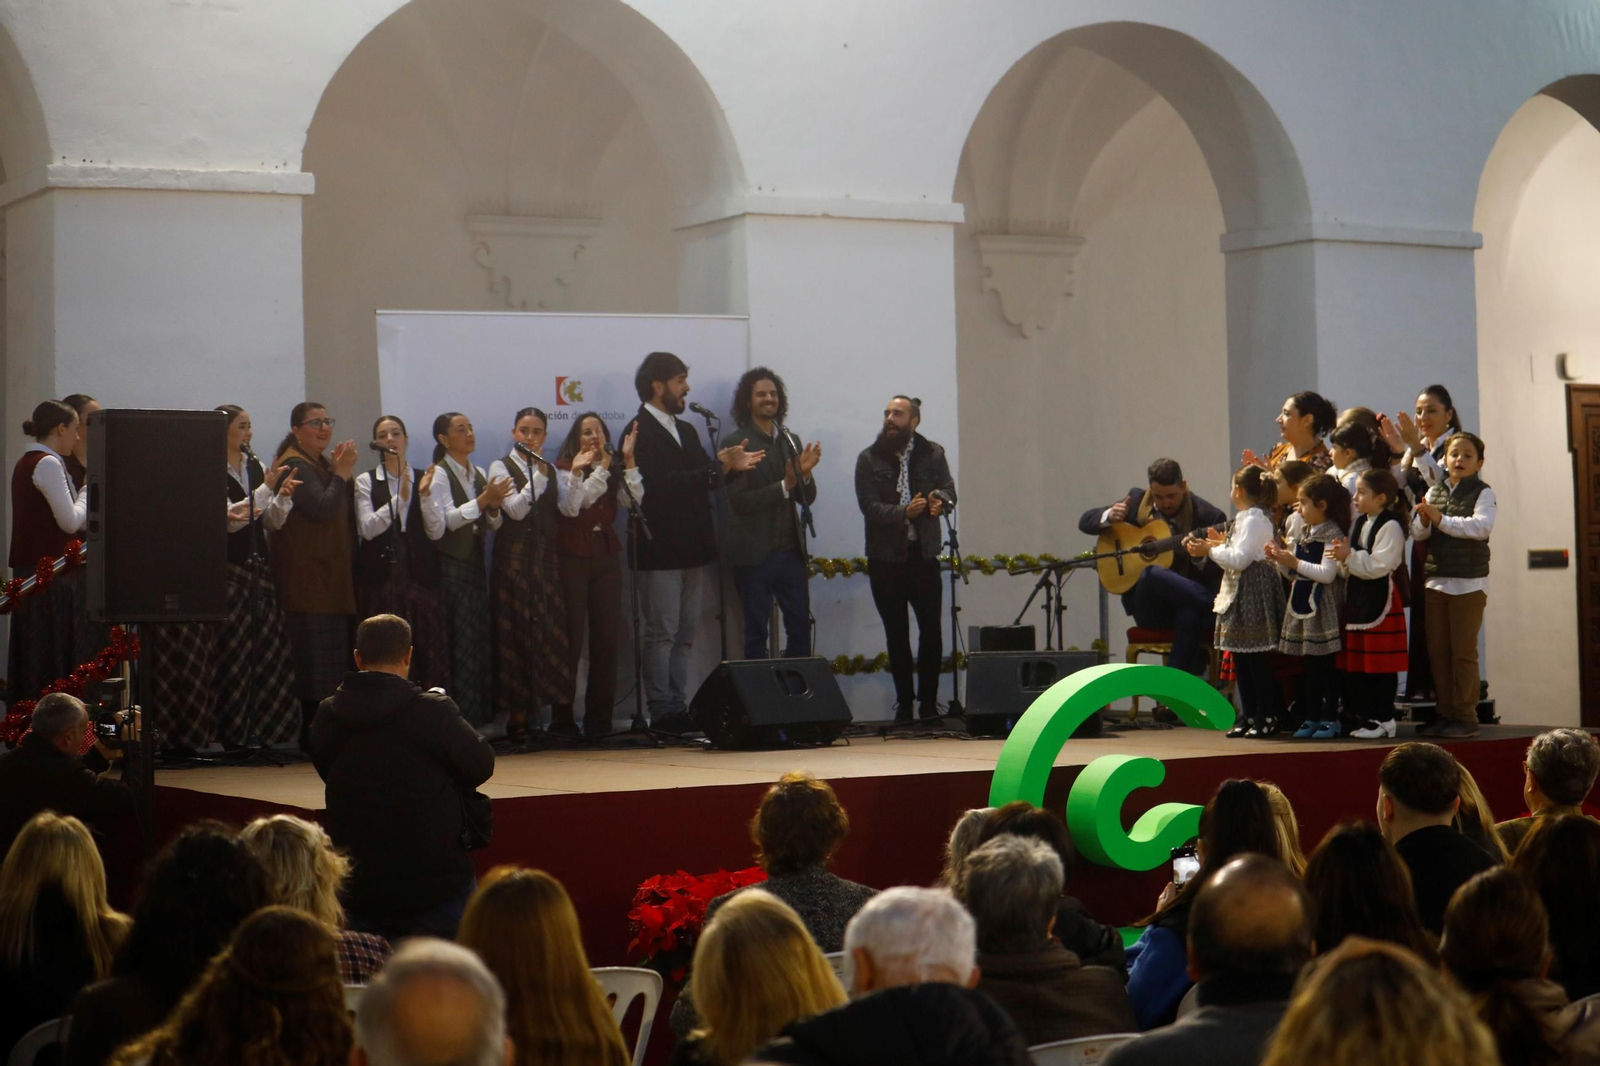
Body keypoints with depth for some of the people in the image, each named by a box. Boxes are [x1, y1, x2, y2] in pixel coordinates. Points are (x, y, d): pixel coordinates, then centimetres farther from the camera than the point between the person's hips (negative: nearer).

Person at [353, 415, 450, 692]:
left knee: (426, 645, -3)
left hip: (419, 573, 1)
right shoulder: (366, 481, 5)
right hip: (380, 573, -1)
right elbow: (367, 529, -8)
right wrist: (400, 498, -14)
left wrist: (425, 495, -11)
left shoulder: (425, 478, 9)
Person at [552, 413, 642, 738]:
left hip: (607, 556, 4)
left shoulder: (614, 471, 11)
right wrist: (600, 468, -17)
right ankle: (562, 719, -1)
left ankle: (600, 719, 8)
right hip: (573, 556, -4)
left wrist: (628, 460, -12)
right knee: (571, 638, -6)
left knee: (607, 638, 2)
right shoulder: (564, 470, 0)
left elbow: (634, 499, -4)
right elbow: (571, 506, -16)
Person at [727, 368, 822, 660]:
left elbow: (808, 498, 11)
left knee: (800, 627, 6)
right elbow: (739, 501, -13)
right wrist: (784, 485, -21)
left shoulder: (791, 441, 10)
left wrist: (804, 474, -10)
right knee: (756, 632, 3)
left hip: (791, 551, 5)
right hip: (755, 554, -5)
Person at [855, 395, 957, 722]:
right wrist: (904, 513, -25)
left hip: (923, 554, 1)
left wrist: (939, 500, -26)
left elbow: (949, 491, -2)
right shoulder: (869, 459, 0)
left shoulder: (932, 454, 6)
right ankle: (904, 703, 11)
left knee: (931, 628, -4)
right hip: (885, 556, -1)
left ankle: (929, 703, 4)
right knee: (896, 633, 4)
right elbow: (870, 507, -9)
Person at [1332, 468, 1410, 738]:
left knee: (1380, 664, -5)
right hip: (1356, 596, 9)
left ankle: (1383, 719, 1)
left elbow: (1378, 566, -19)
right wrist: (1342, 559, -1)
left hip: (1380, 599, -9)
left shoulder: (1390, 527, -11)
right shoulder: (1359, 524, 15)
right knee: (1354, 665, 9)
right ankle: (1359, 716, 16)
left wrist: (1350, 556, -18)